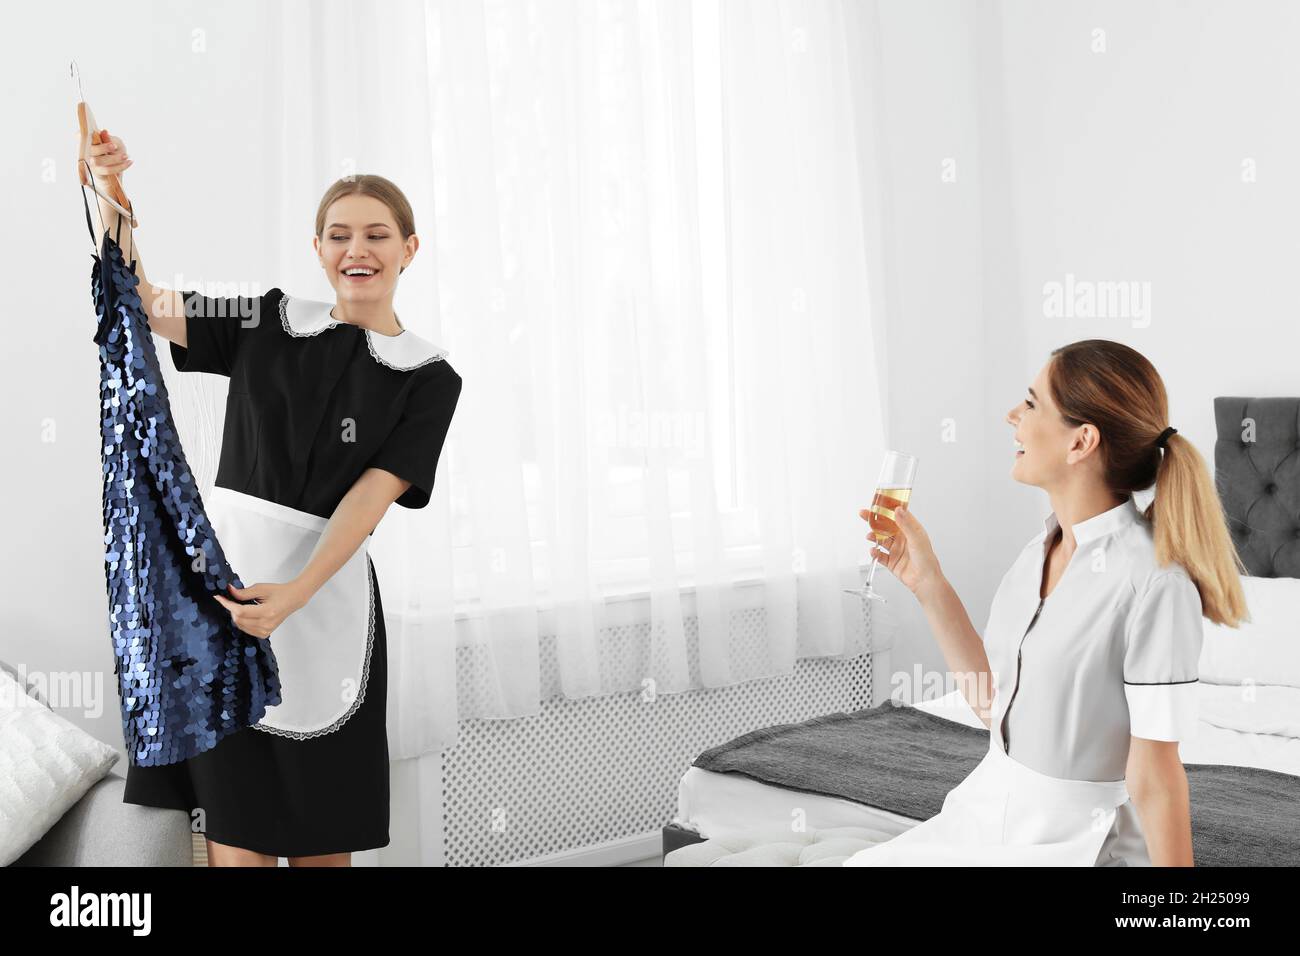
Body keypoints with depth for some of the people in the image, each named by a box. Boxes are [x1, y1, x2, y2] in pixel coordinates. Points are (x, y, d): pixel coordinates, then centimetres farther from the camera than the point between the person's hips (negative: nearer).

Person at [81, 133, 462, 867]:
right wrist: (111, 192, -10)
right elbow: (137, 302, 6)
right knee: (233, 836, -1)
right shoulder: (268, 325, 8)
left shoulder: (428, 378, 1)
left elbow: (371, 495, -9)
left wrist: (293, 594, -22)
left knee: (319, 837, 8)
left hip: (324, 595, -1)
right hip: (217, 568, 1)